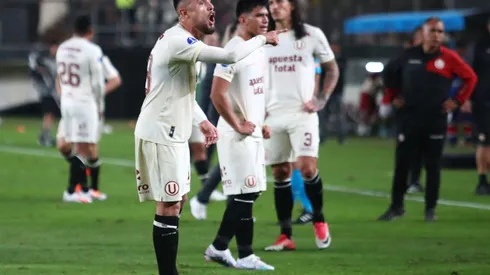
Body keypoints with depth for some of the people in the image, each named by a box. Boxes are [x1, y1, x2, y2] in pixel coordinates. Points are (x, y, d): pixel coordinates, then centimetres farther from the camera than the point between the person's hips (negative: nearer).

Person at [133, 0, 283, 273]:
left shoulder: (181, 41, 14)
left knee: (178, 200, 15)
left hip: (173, 134, 11)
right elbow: (230, 56, -28)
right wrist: (263, 39, -14)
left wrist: (202, 121, 19)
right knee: (169, 206, -8)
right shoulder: (177, 41, -20)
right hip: (160, 135, -11)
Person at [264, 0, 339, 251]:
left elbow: (332, 69, 8)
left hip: (302, 114, -3)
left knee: (306, 167, -17)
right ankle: (285, 235, 9)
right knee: (280, 173, 4)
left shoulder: (311, 35, 0)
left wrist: (321, 99, -4)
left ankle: (319, 219, 7)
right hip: (273, 115, 3)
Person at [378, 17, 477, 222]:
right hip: (409, 119, 1)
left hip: (436, 120, -1)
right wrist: (393, 97, 12)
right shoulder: (409, 56, 4)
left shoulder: (449, 58, -2)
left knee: (433, 166, 2)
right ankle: (396, 206, 12)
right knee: (401, 164, 2)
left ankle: (430, 209, 11)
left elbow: (470, 78, 5)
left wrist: (457, 101, -1)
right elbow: (389, 72, 19)